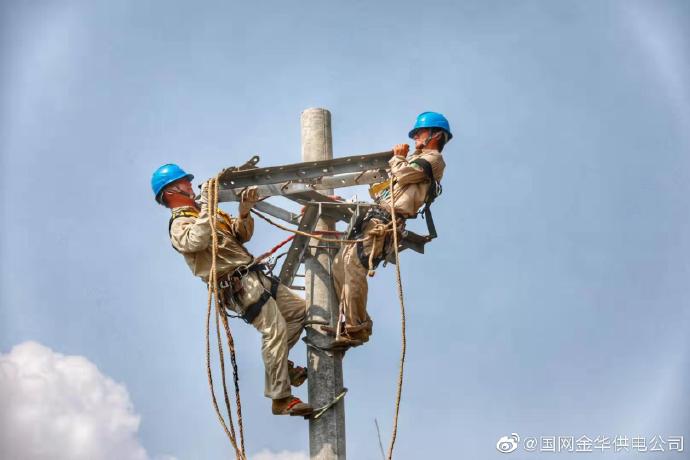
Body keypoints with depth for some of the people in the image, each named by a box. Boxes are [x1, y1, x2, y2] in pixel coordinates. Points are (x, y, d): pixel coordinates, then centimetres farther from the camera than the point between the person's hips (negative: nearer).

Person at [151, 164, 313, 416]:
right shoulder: (180, 224, -5)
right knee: (275, 329, -20)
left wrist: (244, 212, 3)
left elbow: (242, 235, 22)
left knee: (299, 309, 16)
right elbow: (196, 241, -28)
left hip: (253, 277, 10)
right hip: (238, 285, -10)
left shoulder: (207, 212, 22)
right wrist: (205, 205, -23)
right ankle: (280, 399, -18)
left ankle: (278, 362, 22)